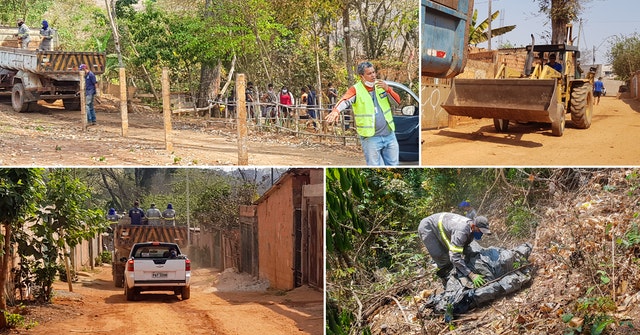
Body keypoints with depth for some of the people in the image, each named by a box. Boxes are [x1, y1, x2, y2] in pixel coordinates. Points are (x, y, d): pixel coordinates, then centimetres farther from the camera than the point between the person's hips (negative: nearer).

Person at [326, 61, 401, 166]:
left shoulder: (381, 85, 5)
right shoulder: (356, 90, -9)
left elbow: (398, 101, 1)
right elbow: (344, 100, -27)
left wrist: (387, 89, -17)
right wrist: (336, 111, -49)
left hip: (389, 135, 4)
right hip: (370, 138, -4)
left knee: (393, 164, 13)